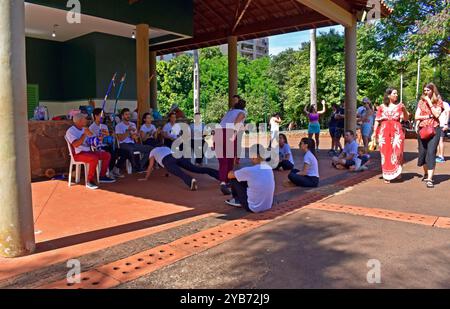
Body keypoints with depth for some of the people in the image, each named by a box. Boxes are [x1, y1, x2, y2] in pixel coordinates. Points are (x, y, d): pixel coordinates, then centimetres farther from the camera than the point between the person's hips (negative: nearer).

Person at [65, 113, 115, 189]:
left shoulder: (84, 129, 17)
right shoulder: (70, 131, -9)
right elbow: (76, 144, -24)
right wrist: (84, 134, -22)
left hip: (88, 151, 9)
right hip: (78, 154, -9)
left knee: (107, 155, 0)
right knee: (94, 158, -35)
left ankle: (102, 176, 8)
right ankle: (89, 182, -27)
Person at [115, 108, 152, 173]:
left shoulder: (133, 124, 19)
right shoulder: (119, 126, 1)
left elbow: (136, 137, 15)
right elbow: (120, 139, -11)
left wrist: (135, 136, -8)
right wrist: (128, 130, -16)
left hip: (133, 143, 6)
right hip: (124, 144, -6)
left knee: (149, 148, -12)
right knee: (130, 150, -41)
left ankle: (140, 166, -12)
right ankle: (136, 167, -21)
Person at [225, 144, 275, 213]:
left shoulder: (249, 170, -20)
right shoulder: (269, 169, -1)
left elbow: (230, 175, -2)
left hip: (253, 208, -6)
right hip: (268, 206, 6)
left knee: (233, 179, 5)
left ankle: (237, 201, 28)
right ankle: (239, 201, 28)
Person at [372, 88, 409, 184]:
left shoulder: (399, 106, 7)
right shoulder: (382, 107, 7)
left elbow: (406, 118, 1)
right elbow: (377, 120, 7)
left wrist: (404, 109, -14)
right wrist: (374, 132, 3)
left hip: (396, 132, 0)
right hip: (384, 132, 0)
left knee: (397, 152, -8)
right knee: (385, 153, 0)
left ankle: (397, 172, 13)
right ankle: (387, 176, 9)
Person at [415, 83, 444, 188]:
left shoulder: (438, 102, 3)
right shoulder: (421, 102, 10)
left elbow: (436, 114, -13)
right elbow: (416, 117, 4)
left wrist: (429, 102, -11)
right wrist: (428, 116, -10)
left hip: (434, 129, -3)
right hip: (422, 129, 4)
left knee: (431, 152, -13)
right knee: (423, 152, 9)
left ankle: (430, 179, -15)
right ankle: (426, 173, 30)